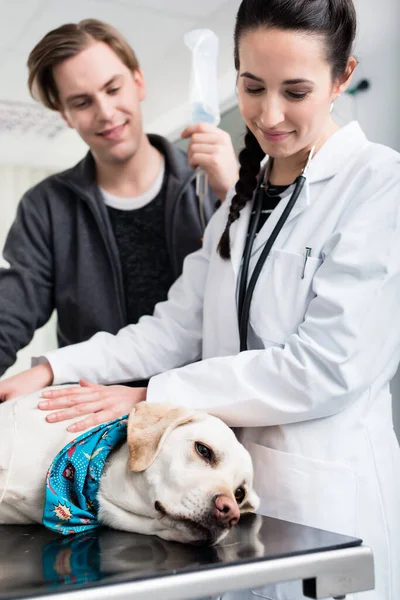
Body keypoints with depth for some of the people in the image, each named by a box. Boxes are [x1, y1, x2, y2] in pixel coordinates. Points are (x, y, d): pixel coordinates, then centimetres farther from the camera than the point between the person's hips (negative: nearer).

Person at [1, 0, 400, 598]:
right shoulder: (242, 196, 11)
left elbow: (329, 364, -20)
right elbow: (179, 325, 7)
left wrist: (150, 397, -19)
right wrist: (52, 369, -5)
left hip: (330, 499, -6)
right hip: (234, 482, 6)